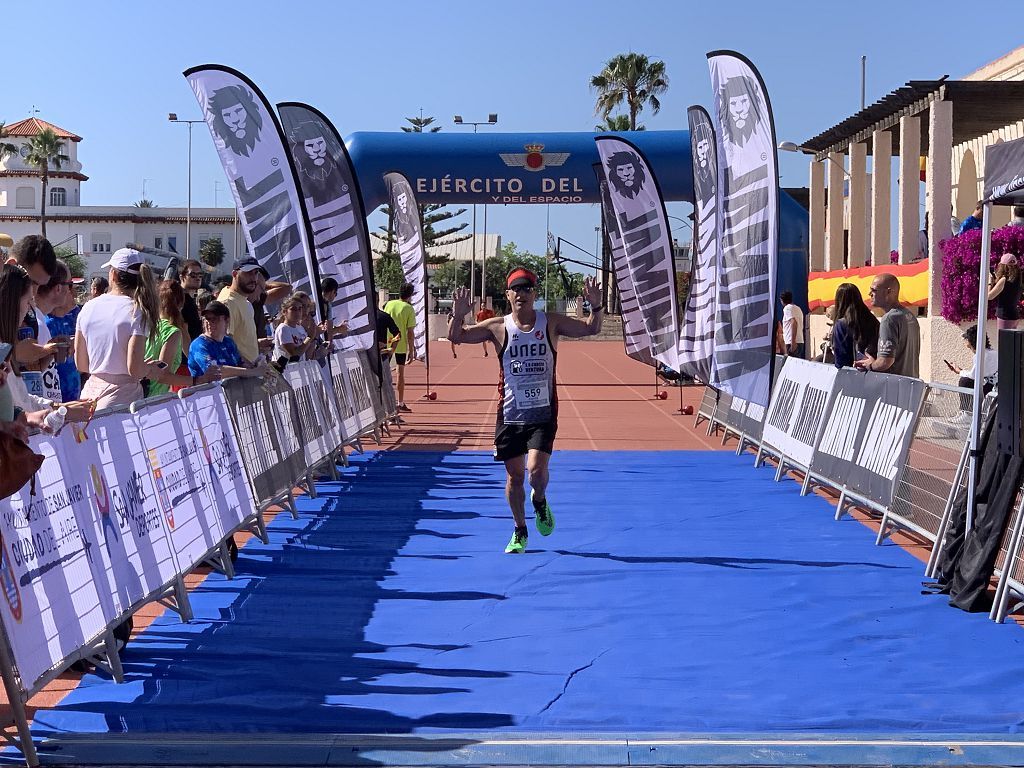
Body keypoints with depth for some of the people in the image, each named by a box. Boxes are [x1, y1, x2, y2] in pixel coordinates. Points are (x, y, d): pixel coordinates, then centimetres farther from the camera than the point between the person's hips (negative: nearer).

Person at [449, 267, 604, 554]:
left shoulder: (551, 323, 1)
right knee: (514, 476, 7)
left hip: (543, 414, -1)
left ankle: (539, 501, 19)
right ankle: (520, 532, 27)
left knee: (536, 470, -17)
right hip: (510, 414, 1)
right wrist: (458, 316, -20)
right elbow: (456, 337, 0)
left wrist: (596, 306, -13)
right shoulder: (498, 327, -1)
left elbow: (591, 329, 6)